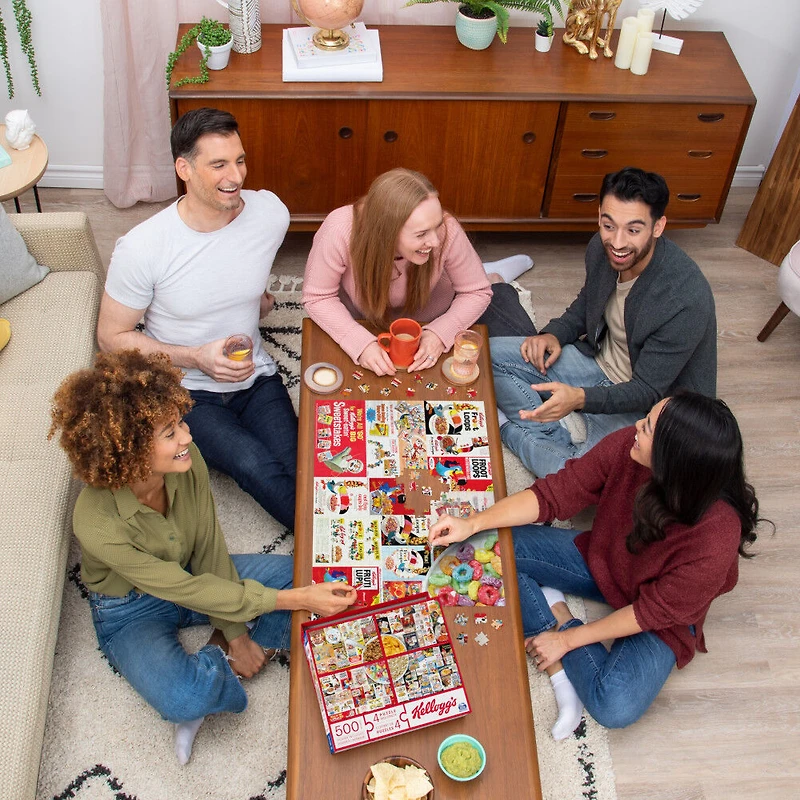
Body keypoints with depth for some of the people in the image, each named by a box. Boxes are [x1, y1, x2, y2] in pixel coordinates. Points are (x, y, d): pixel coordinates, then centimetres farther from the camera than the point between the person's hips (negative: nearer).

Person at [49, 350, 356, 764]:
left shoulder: (186, 461, -24)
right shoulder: (96, 521, -36)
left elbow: (209, 549, -10)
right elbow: (184, 590, -30)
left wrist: (235, 633, -9)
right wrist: (294, 599, -33)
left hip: (192, 575, 5)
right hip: (131, 612, -5)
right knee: (183, 699, -35)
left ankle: (217, 654, -8)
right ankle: (218, 668, -1)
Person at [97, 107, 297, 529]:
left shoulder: (271, 213, -9)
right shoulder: (140, 248, -20)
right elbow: (112, 337, -10)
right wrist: (196, 358, -20)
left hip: (255, 375, 4)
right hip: (185, 391, -3)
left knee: (299, 473, -21)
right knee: (258, 469, -26)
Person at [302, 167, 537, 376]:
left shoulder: (447, 232, -36)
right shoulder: (340, 231, -40)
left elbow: (475, 293, -18)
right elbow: (318, 298, -25)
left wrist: (441, 334, -34)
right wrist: (361, 343, -38)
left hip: (432, 313, 0)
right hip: (362, 315, 0)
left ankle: (494, 281, 33)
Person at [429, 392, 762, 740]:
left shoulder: (716, 535, -36)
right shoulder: (626, 446, -27)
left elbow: (655, 611, -23)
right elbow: (556, 493, -16)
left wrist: (567, 639, -17)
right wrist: (473, 524, -24)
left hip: (661, 619, -3)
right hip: (599, 560, 4)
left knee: (616, 707, -29)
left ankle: (559, 624, -2)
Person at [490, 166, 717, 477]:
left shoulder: (686, 301, -32)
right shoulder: (602, 248, -12)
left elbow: (647, 391, -25)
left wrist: (579, 398, -41)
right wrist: (555, 334, -8)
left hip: (648, 407, -6)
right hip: (599, 361, 7)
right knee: (492, 353, -4)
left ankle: (509, 427, -3)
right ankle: (566, 430, -12)